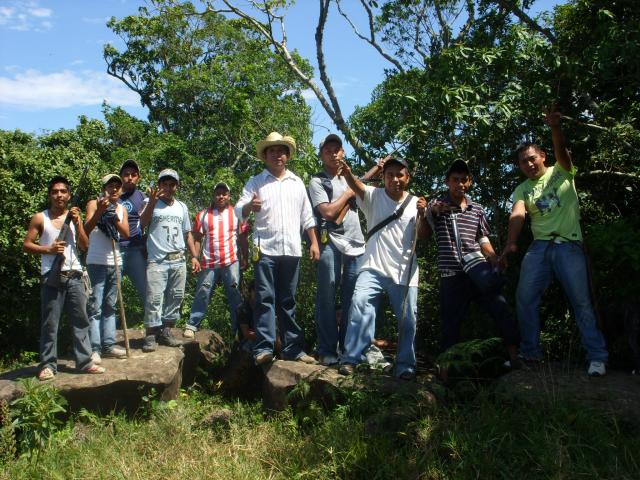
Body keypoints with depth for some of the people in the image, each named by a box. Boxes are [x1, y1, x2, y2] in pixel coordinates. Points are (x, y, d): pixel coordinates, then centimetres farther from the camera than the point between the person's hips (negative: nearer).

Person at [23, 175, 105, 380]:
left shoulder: (75, 216, 10)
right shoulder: (40, 218, 2)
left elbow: (85, 246, 4)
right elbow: (26, 245, 0)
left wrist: (77, 223, -7)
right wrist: (48, 249, -15)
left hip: (75, 276, 3)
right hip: (51, 277, -3)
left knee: (80, 321, 4)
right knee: (50, 324, 0)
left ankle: (85, 362, 9)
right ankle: (48, 364, 7)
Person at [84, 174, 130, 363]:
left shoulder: (122, 209, 12)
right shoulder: (94, 204, -2)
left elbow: (126, 233, -2)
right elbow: (86, 230, -16)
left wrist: (114, 218, -17)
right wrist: (100, 211, -28)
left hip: (115, 263, 6)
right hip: (97, 263, -5)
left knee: (110, 307, 10)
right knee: (95, 307, -7)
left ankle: (108, 345, 15)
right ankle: (94, 349, -6)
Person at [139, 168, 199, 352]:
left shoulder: (182, 207, 17)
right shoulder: (152, 204, 3)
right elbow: (143, 223, -15)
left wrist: (195, 256, 13)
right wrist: (152, 202, -27)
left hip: (178, 261, 5)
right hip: (157, 261, -5)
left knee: (175, 297, 7)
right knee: (154, 298, -10)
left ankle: (166, 331, 16)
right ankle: (151, 334, -4)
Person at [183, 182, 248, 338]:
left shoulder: (236, 214, 8)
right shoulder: (203, 214, 8)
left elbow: (242, 239, 8)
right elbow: (197, 238, 6)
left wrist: (245, 259, 3)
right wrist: (194, 257, -4)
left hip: (231, 262, 0)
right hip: (208, 262, 0)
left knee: (235, 296, 2)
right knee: (202, 294, 2)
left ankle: (239, 330, 7)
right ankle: (192, 326, 6)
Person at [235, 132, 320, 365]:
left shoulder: (297, 183, 16)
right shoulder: (256, 182, 6)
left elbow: (307, 216, 17)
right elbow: (239, 210, -5)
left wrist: (314, 242, 8)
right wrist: (250, 206, -27)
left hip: (291, 250, 3)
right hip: (265, 249, -3)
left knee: (287, 301, 8)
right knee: (265, 299, -5)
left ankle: (292, 348, 11)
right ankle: (263, 348, -3)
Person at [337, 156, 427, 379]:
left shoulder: (415, 203, 8)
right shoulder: (374, 196, 2)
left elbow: (423, 235, 2)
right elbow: (357, 186, -19)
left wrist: (422, 214, -17)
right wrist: (347, 173, -42)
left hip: (405, 272, 2)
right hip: (374, 268, -2)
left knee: (408, 320, 5)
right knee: (359, 304, -21)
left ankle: (405, 365, 21)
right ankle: (351, 359, -14)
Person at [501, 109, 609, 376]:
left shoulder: (561, 172, 6)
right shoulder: (522, 190, 11)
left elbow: (562, 151, -16)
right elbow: (517, 215, -8)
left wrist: (555, 128, -37)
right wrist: (511, 243, -27)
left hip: (568, 245, -3)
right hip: (539, 246, 3)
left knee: (582, 301, -5)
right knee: (525, 299, -4)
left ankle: (597, 357, 0)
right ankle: (530, 354, 7)